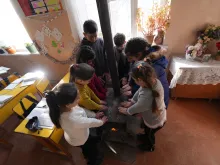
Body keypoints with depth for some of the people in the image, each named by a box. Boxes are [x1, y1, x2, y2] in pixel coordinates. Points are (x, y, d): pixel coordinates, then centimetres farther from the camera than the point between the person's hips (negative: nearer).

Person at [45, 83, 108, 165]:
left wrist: (94, 115, 0)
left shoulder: (65, 106, -28)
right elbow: (91, 123, -29)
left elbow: (81, 110, -9)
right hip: (80, 141, -5)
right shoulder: (73, 120, -48)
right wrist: (101, 121, -9)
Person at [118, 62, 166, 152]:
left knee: (149, 134, 29)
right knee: (147, 131, 36)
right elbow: (139, 91, -7)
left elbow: (135, 109, -26)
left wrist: (126, 110, -6)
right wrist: (131, 102, 0)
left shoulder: (146, 97, -47)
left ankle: (150, 147, 62)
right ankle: (146, 136, 69)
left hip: (154, 122, -6)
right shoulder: (154, 81, -23)